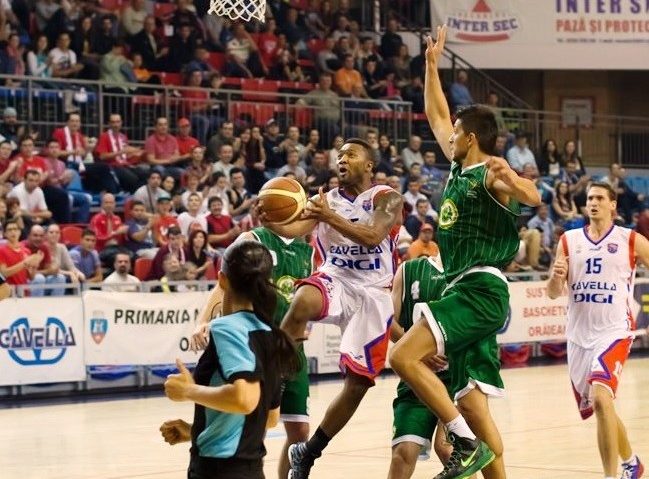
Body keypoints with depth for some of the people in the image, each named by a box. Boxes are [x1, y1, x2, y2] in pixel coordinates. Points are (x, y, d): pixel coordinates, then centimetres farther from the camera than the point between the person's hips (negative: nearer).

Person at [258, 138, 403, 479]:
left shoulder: (387, 198, -4)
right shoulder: (325, 200, 7)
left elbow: (372, 236, -22)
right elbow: (294, 229, -11)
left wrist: (330, 217, -35)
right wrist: (269, 221, -33)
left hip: (372, 293, -1)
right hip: (334, 281, 1)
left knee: (359, 382, -3)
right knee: (303, 301, -37)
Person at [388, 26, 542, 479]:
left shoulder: (491, 174, -8)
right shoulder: (460, 168, 17)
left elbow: (533, 197, -28)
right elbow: (436, 117, 29)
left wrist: (509, 178, -47)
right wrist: (432, 65, 28)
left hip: (481, 289, -9)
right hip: (466, 291, 9)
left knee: (404, 356, -21)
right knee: (472, 404, 5)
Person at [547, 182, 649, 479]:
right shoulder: (569, 241, 6)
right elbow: (553, 293, 6)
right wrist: (557, 277, -16)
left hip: (614, 331, -5)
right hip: (579, 334, 5)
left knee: (600, 397, -26)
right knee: (596, 407, 15)